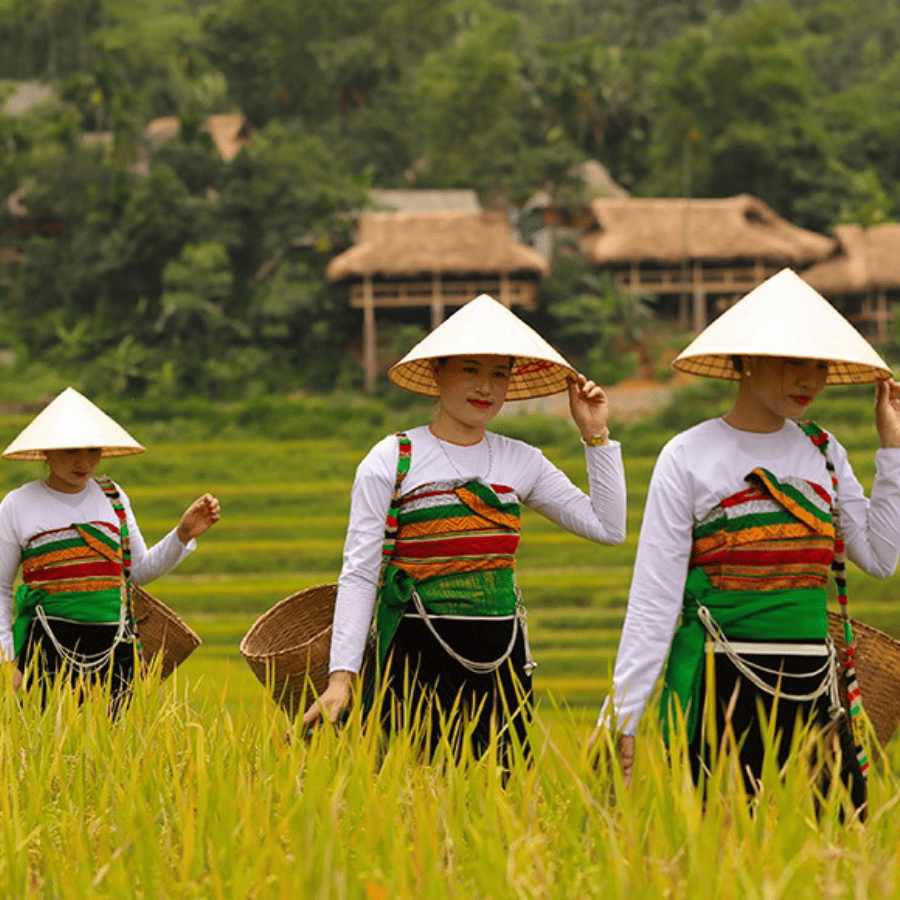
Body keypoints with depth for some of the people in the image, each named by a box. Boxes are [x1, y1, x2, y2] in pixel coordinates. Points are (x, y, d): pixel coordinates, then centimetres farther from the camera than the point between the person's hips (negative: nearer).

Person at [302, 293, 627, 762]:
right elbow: (359, 573, -2)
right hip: (421, 656, -4)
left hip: (502, 657, 4)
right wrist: (342, 675, -10)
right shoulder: (392, 460, 0)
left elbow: (609, 527, 12)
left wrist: (596, 435, 8)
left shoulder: (522, 462, 11)